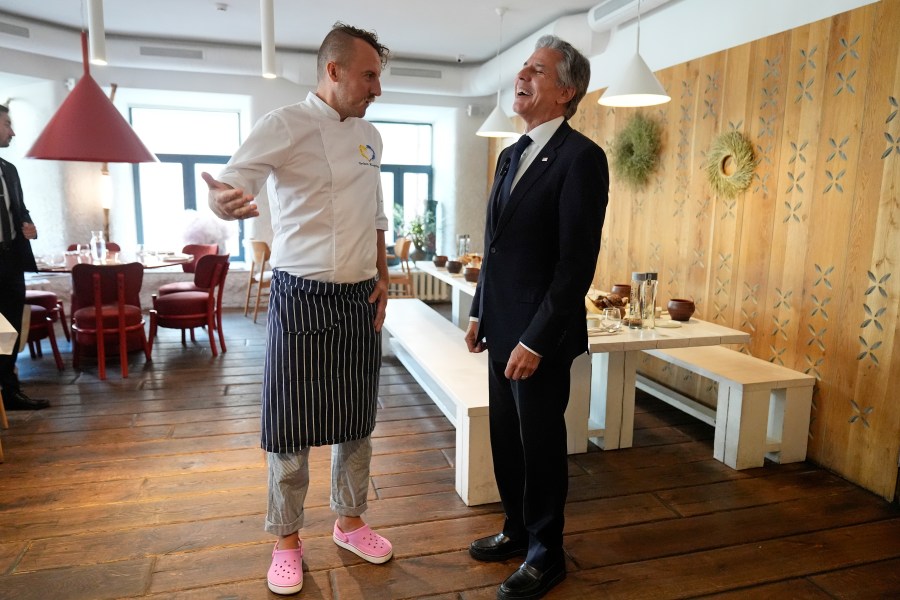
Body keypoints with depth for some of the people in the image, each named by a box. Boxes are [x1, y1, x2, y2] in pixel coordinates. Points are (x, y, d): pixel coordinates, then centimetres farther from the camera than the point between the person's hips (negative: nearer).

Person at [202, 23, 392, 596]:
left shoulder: (369, 136, 12)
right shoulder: (286, 125, -8)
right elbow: (229, 185, -15)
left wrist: (383, 278, 9)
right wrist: (225, 202, -39)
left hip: (361, 300, 6)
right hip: (302, 297, -5)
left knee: (357, 420, 14)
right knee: (292, 428, 4)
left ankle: (350, 521, 34)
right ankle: (288, 540, 25)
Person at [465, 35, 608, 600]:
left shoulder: (580, 156, -14)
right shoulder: (511, 155, 12)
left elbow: (577, 262, -19)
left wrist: (536, 341, -20)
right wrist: (480, 313, 15)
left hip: (539, 337, -8)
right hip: (501, 329, 8)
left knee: (541, 446, 8)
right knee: (507, 440, 18)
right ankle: (517, 530, 40)